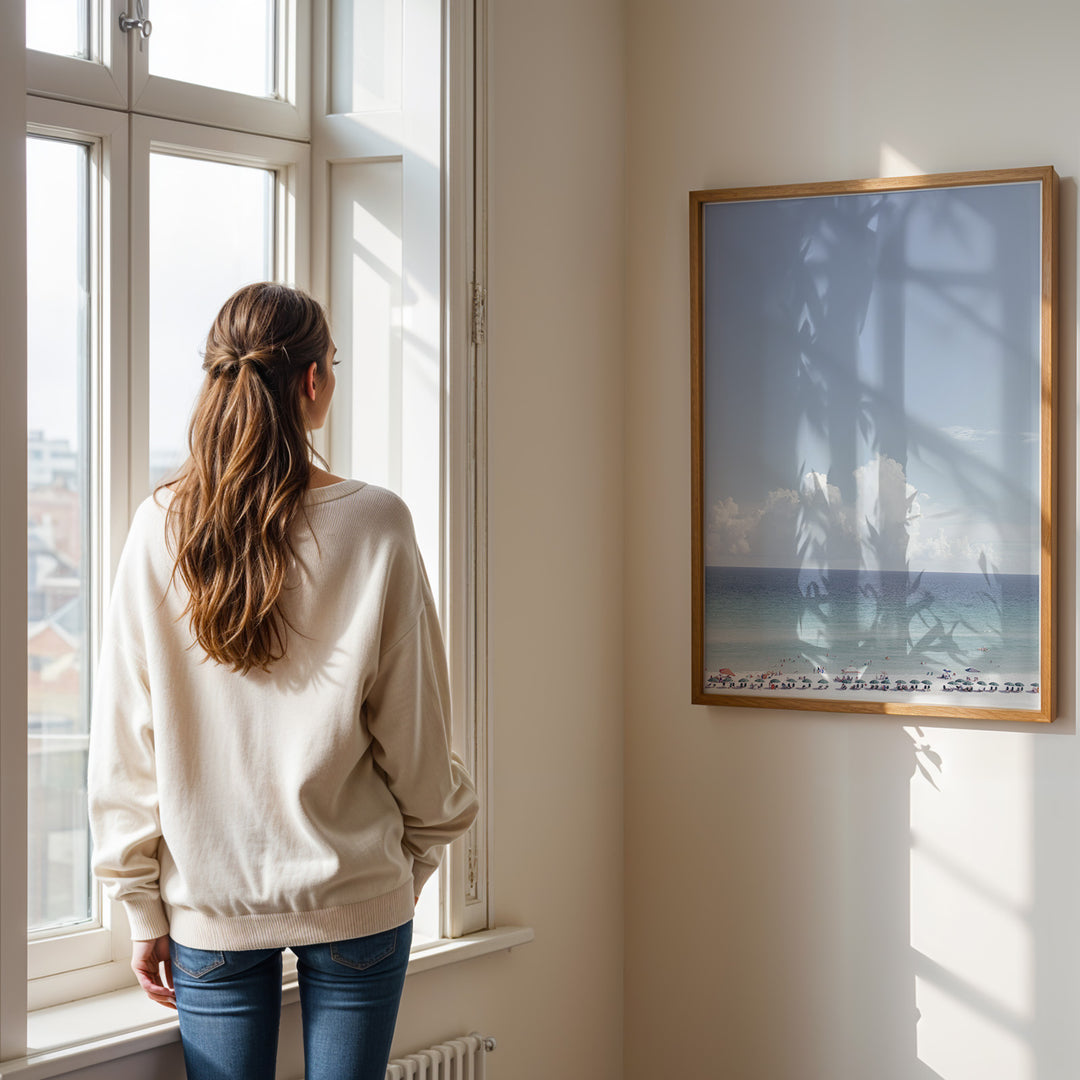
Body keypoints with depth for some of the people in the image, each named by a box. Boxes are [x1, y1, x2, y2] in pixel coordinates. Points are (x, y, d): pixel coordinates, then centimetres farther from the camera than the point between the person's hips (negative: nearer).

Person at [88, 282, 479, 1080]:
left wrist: (143, 908, 6)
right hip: (356, 894, -1)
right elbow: (414, 732, -4)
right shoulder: (375, 526, -10)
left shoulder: (159, 531, -5)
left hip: (209, 902, 2)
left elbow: (125, 743, -2)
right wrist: (421, 852, 13)